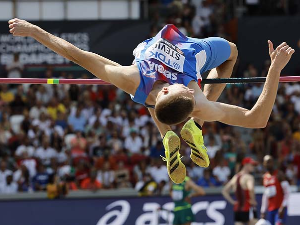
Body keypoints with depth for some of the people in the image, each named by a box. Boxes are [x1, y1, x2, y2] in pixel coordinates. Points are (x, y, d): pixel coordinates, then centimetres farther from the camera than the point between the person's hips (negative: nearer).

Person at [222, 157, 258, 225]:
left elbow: (224, 191, 17)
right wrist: (253, 200, -16)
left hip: (237, 209, 7)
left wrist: (233, 201, 13)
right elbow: (251, 189, -31)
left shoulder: (235, 177, 14)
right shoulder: (248, 177, -10)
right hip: (248, 209, -7)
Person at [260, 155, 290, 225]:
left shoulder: (279, 175, -5)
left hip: (280, 208, -7)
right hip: (270, 209, 7)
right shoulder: (265, 177, 15)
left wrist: (283, 207, -19)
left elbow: (287, 192, -10)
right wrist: (263, 211, 18)